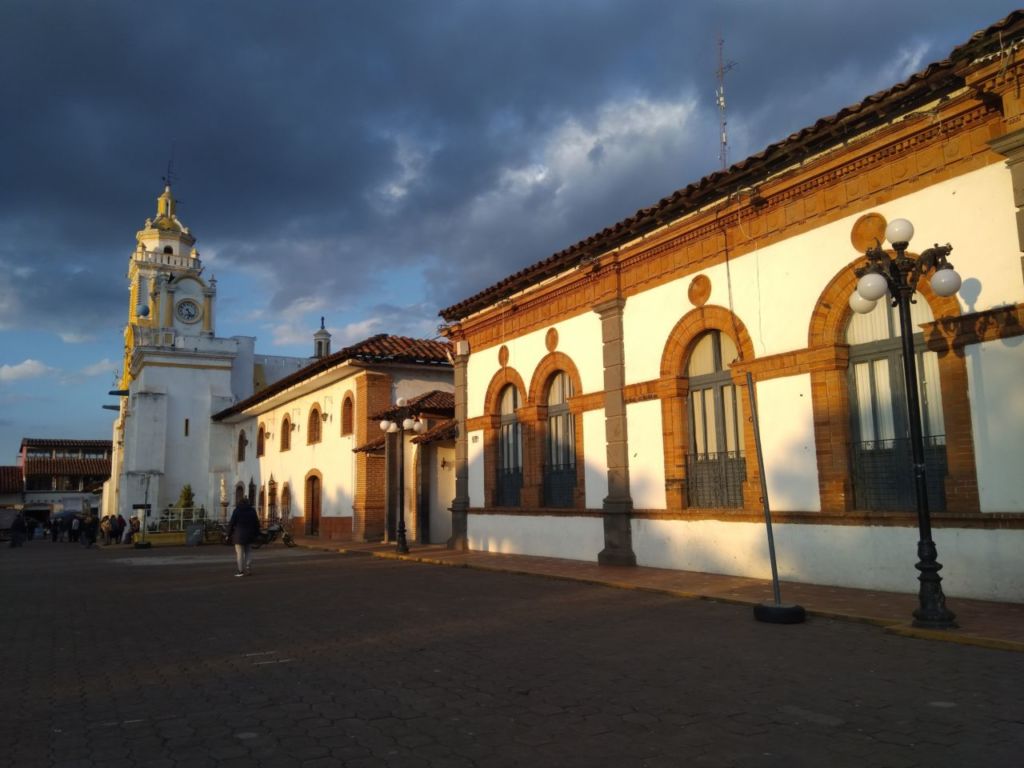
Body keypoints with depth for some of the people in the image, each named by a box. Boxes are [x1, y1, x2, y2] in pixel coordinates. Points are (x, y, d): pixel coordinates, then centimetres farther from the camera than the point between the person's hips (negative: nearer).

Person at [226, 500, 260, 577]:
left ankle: (241, 570, -4)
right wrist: (255, 534, 17)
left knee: (239, 553, -3)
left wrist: (229, 534, -1)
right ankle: (248, 570, 4)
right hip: (249, 535, 4)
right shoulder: (252, 510, 11)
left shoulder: (236, 510, -2)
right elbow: (257, 524, 12)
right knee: (248, 552, 10)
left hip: (239, 536, -4)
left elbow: (231, 523, -7)